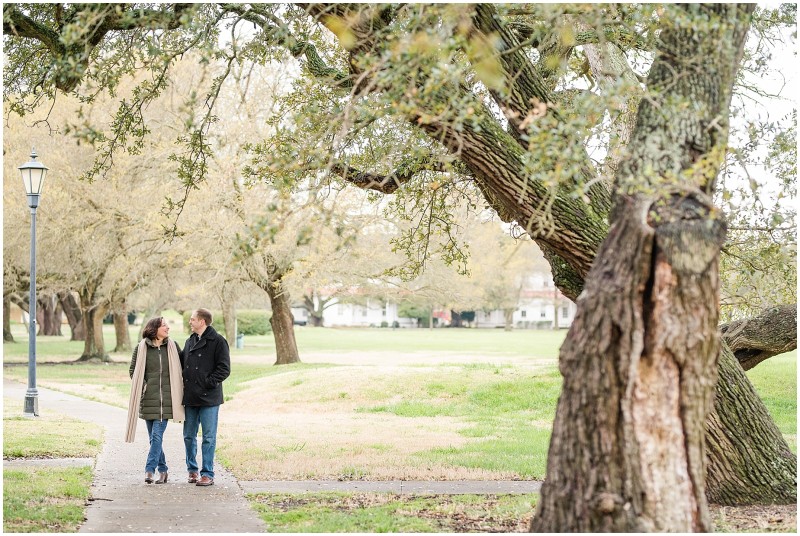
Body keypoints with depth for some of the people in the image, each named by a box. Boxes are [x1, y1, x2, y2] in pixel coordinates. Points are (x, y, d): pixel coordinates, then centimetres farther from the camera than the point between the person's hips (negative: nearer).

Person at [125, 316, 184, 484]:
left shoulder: (173, 347, 4)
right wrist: (143, 386, -1)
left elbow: (181, 368, 11)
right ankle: (163, 470, 18)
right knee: (154, 437, 6)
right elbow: (133, 370, 10)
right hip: (148, 399, 1)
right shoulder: (141, 348, 2)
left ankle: (149, 469, -11)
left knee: (157, 435, -11)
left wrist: (177, 391, 6)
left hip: (166, 399, -1)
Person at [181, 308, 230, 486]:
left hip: (209, 398, -7)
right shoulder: (190, 341, 14)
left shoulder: (218, 341, -7)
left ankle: (207, 474, 3)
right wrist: (183, 382, 8)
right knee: (189, 436, 11)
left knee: (208, 438, -1)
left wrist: (209, 382, -15)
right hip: (190, 398, 7)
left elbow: (224, 368, -10)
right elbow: (182, 363, 24)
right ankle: (192, 469, 23)